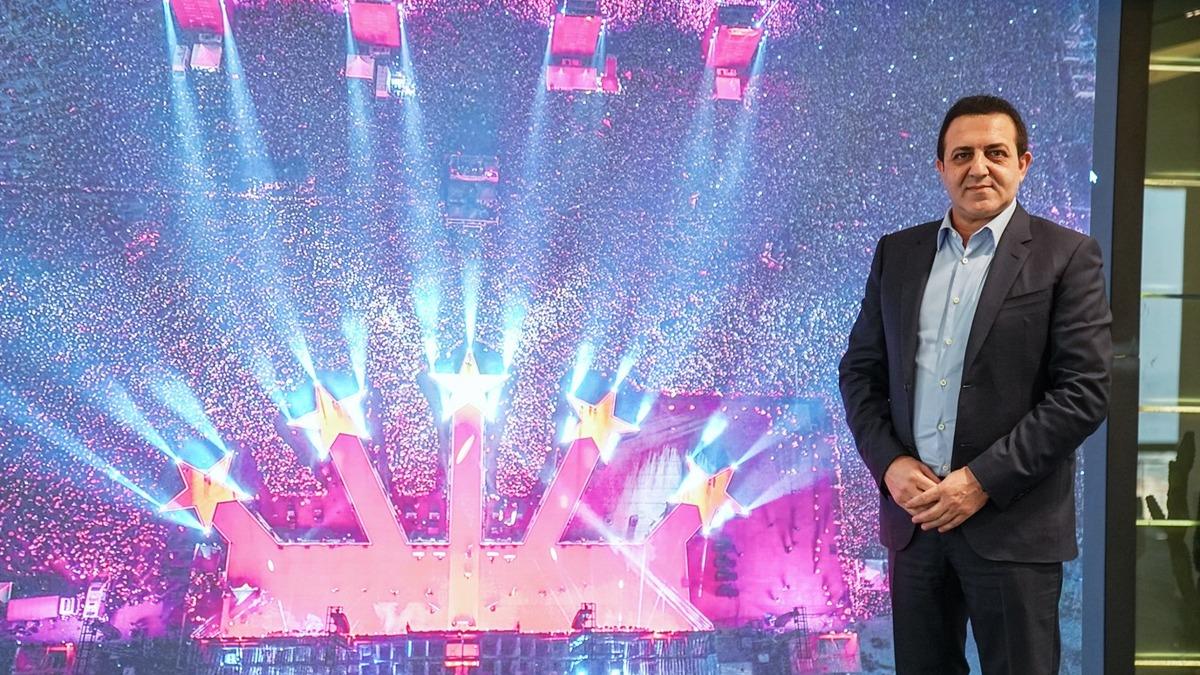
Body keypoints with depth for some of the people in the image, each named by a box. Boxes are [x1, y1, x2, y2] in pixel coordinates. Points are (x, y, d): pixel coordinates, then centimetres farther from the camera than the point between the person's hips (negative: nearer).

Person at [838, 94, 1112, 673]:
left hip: (1013, 522, -3)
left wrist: (983, 481, -14)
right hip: (913, 512, 4)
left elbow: (1084, 390, -10)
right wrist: (889, 463, -6)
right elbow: (860, 369, 10)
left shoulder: (1066, 257, -4)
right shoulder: (896, 252, 9)